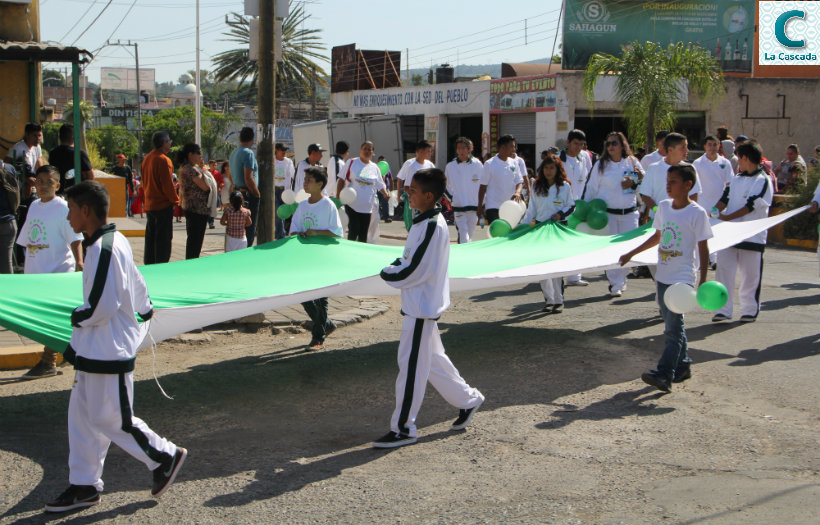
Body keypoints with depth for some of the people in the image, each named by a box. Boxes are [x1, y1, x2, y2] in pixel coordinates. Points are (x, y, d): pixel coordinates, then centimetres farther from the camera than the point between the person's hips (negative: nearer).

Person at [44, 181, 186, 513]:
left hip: (108, 351, -10)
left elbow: (100, 307, -26)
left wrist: (76, 317, -9)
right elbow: (136, 284, 21)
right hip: (93, 348, 10)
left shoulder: (104, 249, -23)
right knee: (81, 415, 13)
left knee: (109, 419, 0)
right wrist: (144, 310, 28)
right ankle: (84, 485, 22)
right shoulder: (115, 242, 9)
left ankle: (165, 457, 16)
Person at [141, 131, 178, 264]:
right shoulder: (163, 160, -17)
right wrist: (176, 201, -9)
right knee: (163, 238, -3)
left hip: (149, 204, 8)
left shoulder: (147, 158, 10)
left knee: (150, 237, 14)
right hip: (163, 205, -8)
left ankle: (149, 264, 20)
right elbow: (167, 185, -18)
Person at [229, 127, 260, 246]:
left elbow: (231, 176, 21)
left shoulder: (233, 153, 12)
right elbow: (248, 178, -22)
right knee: (249, 228, -4)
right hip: (248, 195, -9)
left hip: (237, 191, 9)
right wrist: (257, 194, -12)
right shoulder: (248, 153, -16)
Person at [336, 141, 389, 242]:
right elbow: (342, 180, 1)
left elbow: (380, 185, 14)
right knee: (353, 231, -11)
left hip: (367, 207, 3)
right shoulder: (351, 162, 0)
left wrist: (385, 194, -6)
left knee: (363, 235, 7)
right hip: (352, 205, -3)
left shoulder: (375, 167, 10)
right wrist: (338, 196, -6)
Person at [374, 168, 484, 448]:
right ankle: (468, 399, 33)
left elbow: (414, 271, -22)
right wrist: (394, 267, 1)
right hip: (420, 303, 10)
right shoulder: (424, 221, 10)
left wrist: (387, 274, -8)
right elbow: (410, 258, 19)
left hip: (421, 305, -10)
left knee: (411, 365, -4)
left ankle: (403, 428, 3)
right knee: (432, 360, 20)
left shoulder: (432, 226, -21)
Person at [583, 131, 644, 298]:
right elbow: (591, 188, 6)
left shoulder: (632, 162, 7)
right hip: (607, 212, -1)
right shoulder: (600, 165, 4)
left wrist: (633, 184, -7)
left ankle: (621, 280, 18)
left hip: (629, 213, 1)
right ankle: (615, 284, 3)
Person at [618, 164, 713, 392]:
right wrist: (631, 254, 23)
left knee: (673, 325, -11)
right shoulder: (663, 207, 8)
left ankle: (664, 374, -16)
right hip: (663, 275, 7)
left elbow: (703, 248, -9)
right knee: (671, 324, 13)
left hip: (683, 277, -7)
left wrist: (703, 280, -14)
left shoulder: (697, 213, -11)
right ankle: (682, 365, 26)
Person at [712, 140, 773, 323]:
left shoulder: (763, 181, -6)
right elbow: (724, 201, 12)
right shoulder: (736, 179, 14)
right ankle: (724, 309, 3)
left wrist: (727, 217, -14)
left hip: (752, 237, -5)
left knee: (750, 276, 4)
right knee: (724, 271, -1)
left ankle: (750, 310, 17)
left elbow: (751, 207, -13)